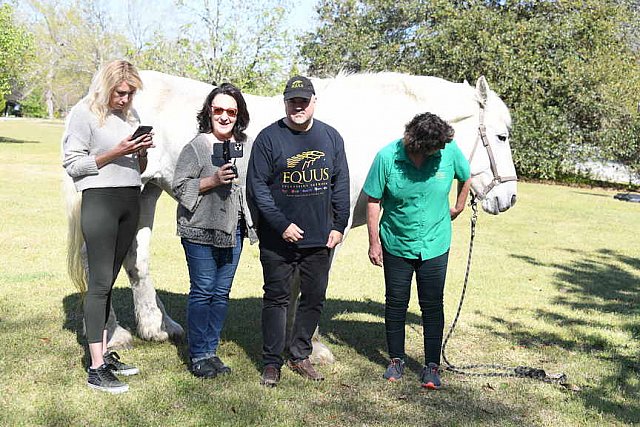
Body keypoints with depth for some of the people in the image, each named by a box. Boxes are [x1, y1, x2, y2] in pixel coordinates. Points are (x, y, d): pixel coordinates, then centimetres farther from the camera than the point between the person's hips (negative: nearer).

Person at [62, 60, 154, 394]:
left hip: (131, 200, 6)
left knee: (109, 281, 12)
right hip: (101, 199, -6)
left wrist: (143, 152, -2)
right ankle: (96, 369, -3)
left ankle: (105, 354, 19)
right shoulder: (84, 113, -4)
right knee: (99, 283, -6)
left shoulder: (131, 115, 15)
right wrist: (115, 153, -16)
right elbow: (72, 164, -7)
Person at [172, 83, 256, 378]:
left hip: (233, 231, 5)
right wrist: (213, 181, -21)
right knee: (203, 292, 1)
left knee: (222, 293, 11)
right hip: (201, 231, -5)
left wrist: (251, 222, 10)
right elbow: (179, 188, -10)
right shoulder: (196, 147, -8)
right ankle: (198, 355, 14)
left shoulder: (248, 147, 8)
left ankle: (211, 350, 24)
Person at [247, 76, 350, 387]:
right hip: (278, 239, -4)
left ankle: (299, 355, 28)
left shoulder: (331, 137, 5)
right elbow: (257, 187, -10)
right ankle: (272, 363, 16)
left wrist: (339, 226, 2)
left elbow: (341, 184, 8)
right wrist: (282, 225, -16)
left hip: (321, 239, 4)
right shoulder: (269, 138, -7)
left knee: (314, 298, 12)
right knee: (276, 298, 5)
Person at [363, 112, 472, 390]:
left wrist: (458, 208, 15)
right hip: (396, 245, 0)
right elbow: (373, 201, -9)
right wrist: (374, 242, -8)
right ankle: (396, 359, 28)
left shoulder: (450, 151, -13)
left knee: (432, 306, 4)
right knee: (395, 304, 11)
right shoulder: (387, 157, -18)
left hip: (435, 245, 1)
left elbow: (465, 177, 9)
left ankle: (432, 365, 16)